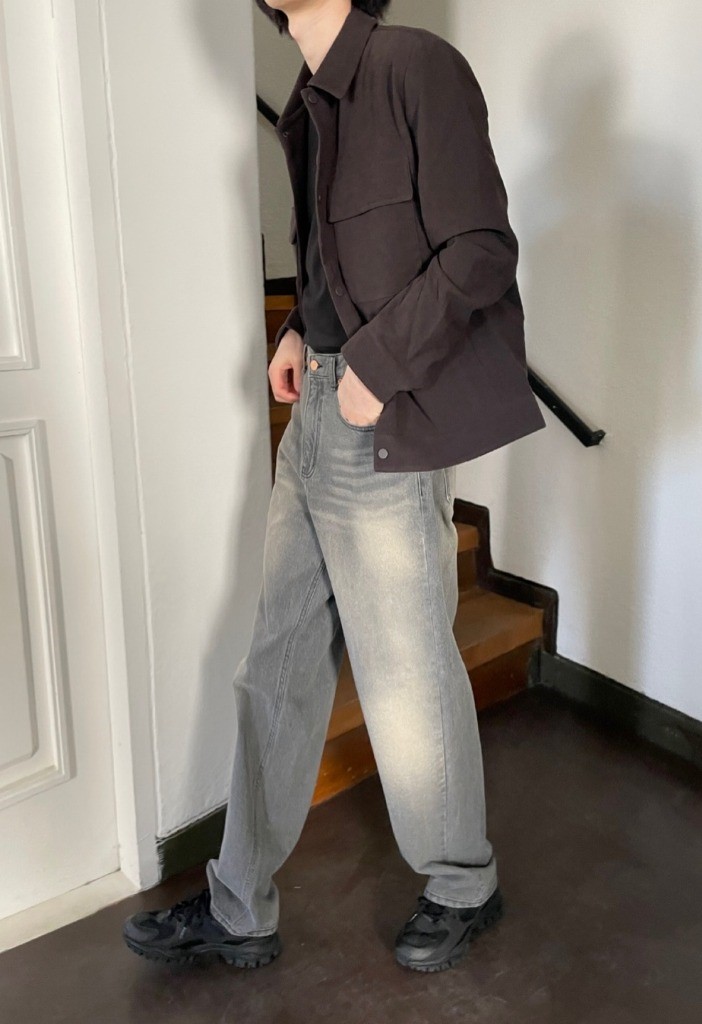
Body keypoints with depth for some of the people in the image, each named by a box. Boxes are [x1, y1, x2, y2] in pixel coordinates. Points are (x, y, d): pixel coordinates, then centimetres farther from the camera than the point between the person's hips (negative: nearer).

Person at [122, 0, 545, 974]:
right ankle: (240, 911, 28)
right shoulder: (310, 102, 17)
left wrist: (377, 362, -17)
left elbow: (482, 250, -14)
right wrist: (304, 330, 9)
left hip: (387, 427, -8)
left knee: (408, 678, 5)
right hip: (317, 416, 9)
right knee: (279, 668, 12)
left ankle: (465, 887, 32)